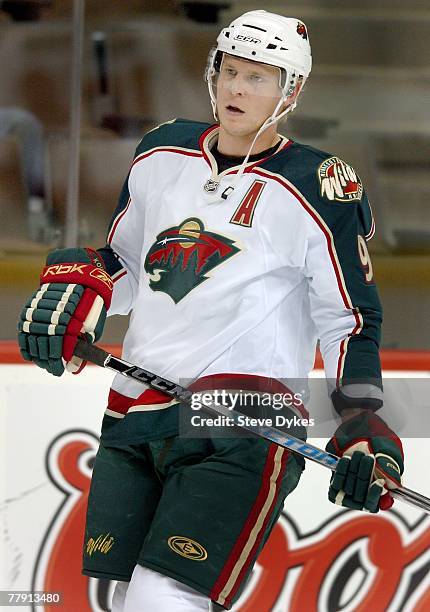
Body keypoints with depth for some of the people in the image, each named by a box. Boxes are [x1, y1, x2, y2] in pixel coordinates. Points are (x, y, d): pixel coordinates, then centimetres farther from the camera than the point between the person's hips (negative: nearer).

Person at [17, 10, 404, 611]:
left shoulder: (319, 191, -4)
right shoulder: (162, 153, 12)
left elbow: (350, 320, 1)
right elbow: (123, 263, 24)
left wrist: (363, 426, -8)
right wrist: (76, 286, 4)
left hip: (243, 427, -6)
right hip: (132, 419, 6)